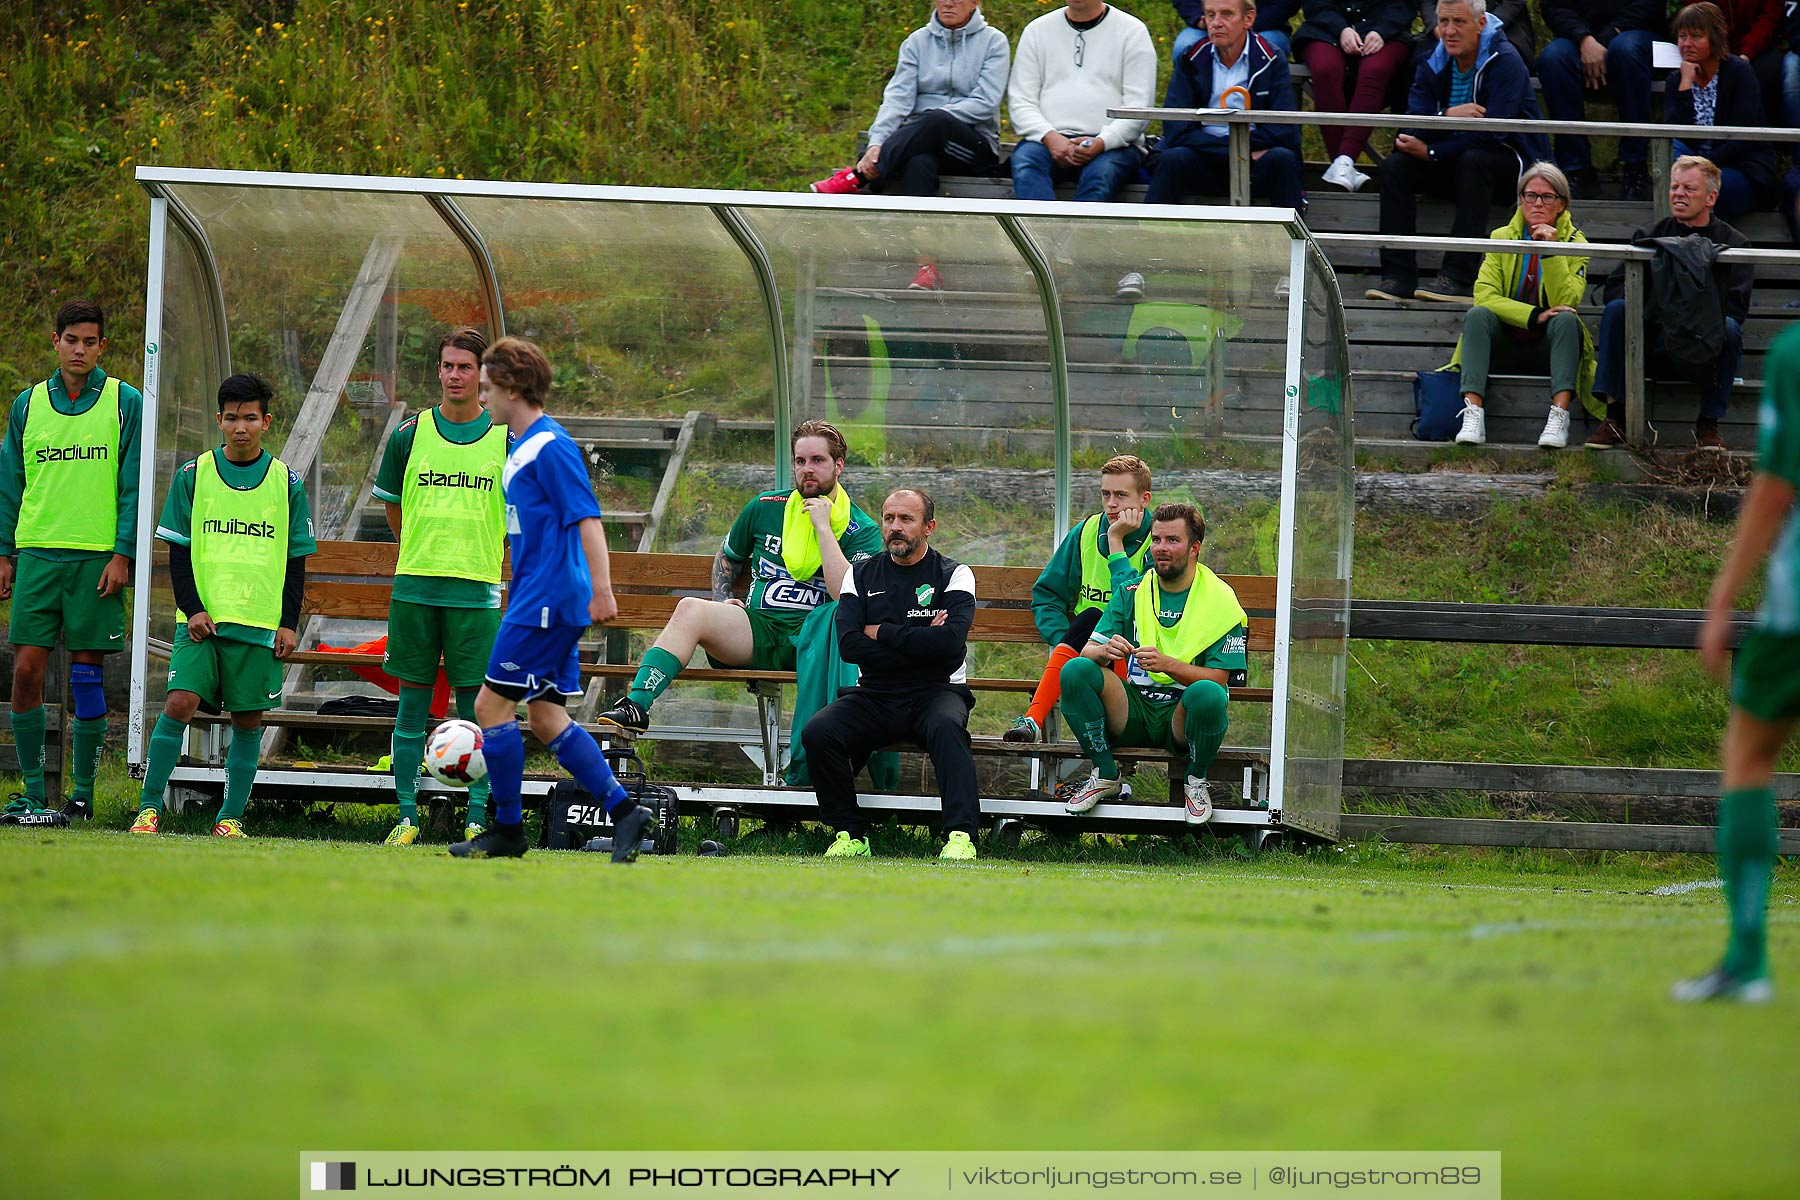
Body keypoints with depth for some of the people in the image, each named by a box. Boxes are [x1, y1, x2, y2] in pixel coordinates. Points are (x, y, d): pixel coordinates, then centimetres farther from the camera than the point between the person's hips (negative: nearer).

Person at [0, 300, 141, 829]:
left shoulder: (124, 403, 2)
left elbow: (133, 486, 0)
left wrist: (122, 554, -7)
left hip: (98, 560, -2)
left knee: (87, 676, 0)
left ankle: (82, 795, 7)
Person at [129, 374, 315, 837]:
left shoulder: (287, 483, 6)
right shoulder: (193, 477, 4)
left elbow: (296, 559, 10)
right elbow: (179, 551, 5)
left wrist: (289, 622, 2)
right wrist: (192, 609, -6)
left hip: (261, 624, 1)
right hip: (202, 620, -1)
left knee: (248, 720, 2)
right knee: (180, 703, -15)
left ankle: (231, 817, 11)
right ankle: (149, 808, -8)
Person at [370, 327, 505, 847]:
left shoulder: (505, 438, 1)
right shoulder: (411, 433, 3)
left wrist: (480, 557, 9)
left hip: (477, 590, -1)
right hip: (414, 586, 1)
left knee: (475, 705, -1)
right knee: (413, 700, 3)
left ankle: (478, 818, 4)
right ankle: (407, 817, 7)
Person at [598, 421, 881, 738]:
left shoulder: (863, 530, 6)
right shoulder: (765, 507, 17)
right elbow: (726, 557, 33)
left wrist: (822, 527, -8)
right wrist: (721, 600, 14)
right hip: (756, 632, 4)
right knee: (689, 608, -25)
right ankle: (637, 705, -35)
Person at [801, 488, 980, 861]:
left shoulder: (953, 575, 3)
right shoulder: (861, 576, 11)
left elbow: (951, 642, -15)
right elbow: (848, 646, -4)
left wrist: (882, 633, -7)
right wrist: (919, 644, -9)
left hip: (935, 691, -3)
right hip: (874, 695, 3)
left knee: (946, 726, -38)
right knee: (818, 732, -25)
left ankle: (961, 836, -42)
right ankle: (851, 836, -14)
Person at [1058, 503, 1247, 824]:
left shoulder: (1220, 599, -3)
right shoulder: (1131, 593, 9)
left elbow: (1218, 679, -10)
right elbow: (1088, 650, 2)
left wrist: (1168, 664, -27)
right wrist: (1106, 651, -23)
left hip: (1181, 714, -3)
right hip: (1134, 710, 3)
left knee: (1208, 693, -38)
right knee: (1076, 671, -23)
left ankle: (1196, 782, -9)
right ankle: (1105, 776, -8)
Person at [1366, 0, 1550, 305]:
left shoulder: (1505, 62, -17)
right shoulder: (1434, 63, 2)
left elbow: (1492, 134, -25)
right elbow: (1412, 127, -8)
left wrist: (1431, 152, -22)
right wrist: (1446, 116, -30)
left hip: (1512, 162, -6)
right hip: (1455, 165, 6)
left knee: (1473, 160, -37)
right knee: (1394, 166, -16)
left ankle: (1459, 278, -39)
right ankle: (1397, 277, -24)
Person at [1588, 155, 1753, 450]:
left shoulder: (1734, 243, 4)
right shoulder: (1649, 237, 11)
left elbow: (1735, 307, -6)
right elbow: (1614, 286, 1)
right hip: (1653, 345, 2)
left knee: (1728, 328, -33)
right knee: (1616, 309, -24)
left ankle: (1708, 425, -21)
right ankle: (1614, 418, -26)